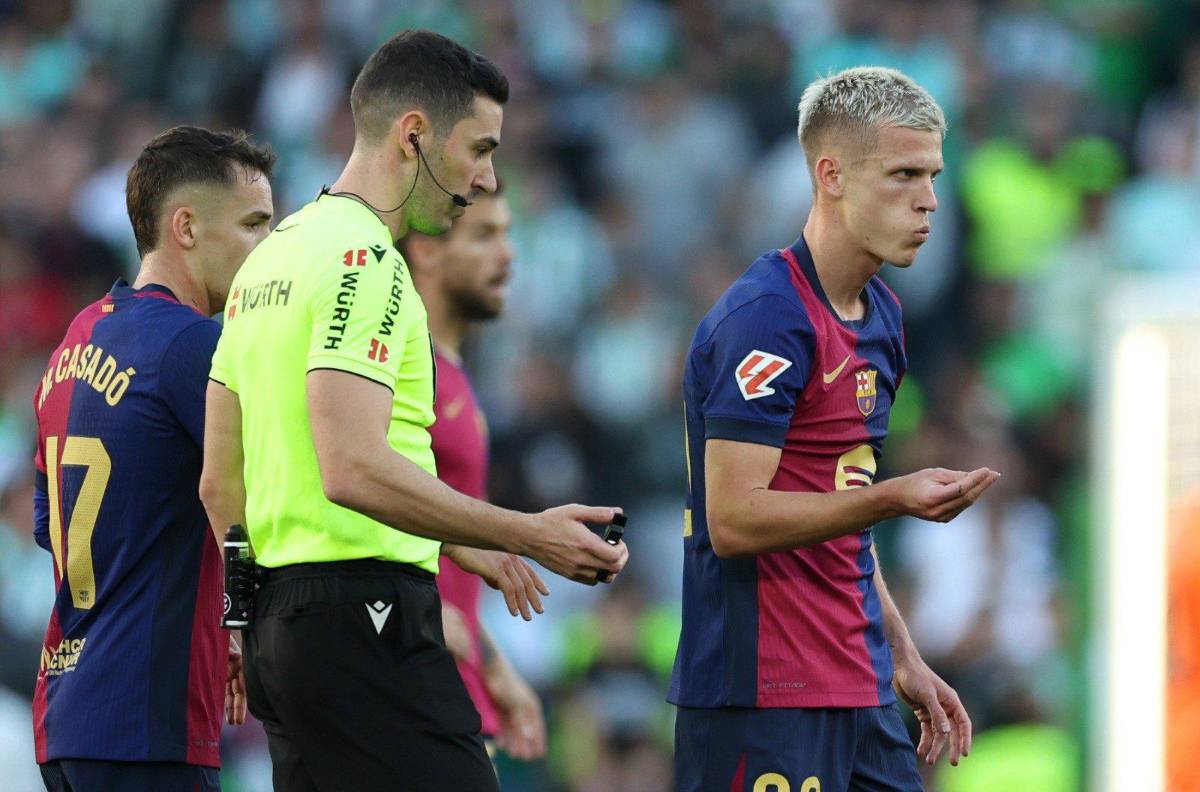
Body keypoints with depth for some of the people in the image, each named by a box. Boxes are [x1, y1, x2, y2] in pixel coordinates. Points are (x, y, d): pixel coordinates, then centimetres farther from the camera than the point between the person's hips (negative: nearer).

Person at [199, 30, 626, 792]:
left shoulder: (271, 255, 19)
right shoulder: (364, 261, -11)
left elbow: (220, 484, 21)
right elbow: (354, 470, -22)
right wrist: (526, 535, -19)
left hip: (279, 619, 10)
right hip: (365, 621, -10)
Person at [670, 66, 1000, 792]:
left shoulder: (882, 315, 15)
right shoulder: (765, 318, -15)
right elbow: (733, 519, -20)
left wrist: (903, 659, 21)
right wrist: (892, 499, -28)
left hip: (857, 697, 9)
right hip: (762, 701, -9)